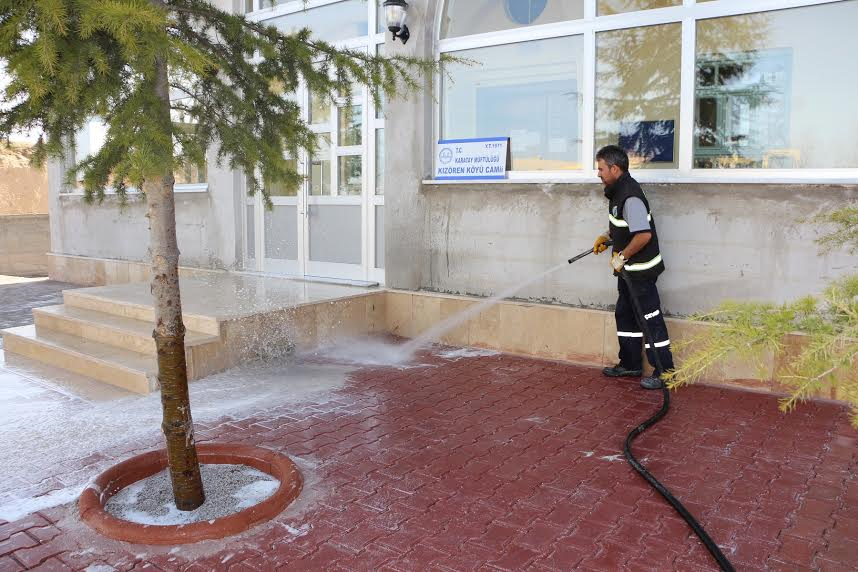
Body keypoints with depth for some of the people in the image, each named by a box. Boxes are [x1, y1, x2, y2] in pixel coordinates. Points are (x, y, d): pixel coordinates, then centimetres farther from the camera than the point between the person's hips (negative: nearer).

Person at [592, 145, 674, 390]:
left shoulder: (630, 197, -24)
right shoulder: (618, 191, 9)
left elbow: (644, 234, -30)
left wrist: (622, 257, -21)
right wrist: (607, 237, 13)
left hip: (641, 270, -11)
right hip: (628, 269, 11)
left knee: (650, 319, -2)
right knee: (625, 315, 18)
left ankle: (664, 372, 8)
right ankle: (631, 364, 30)